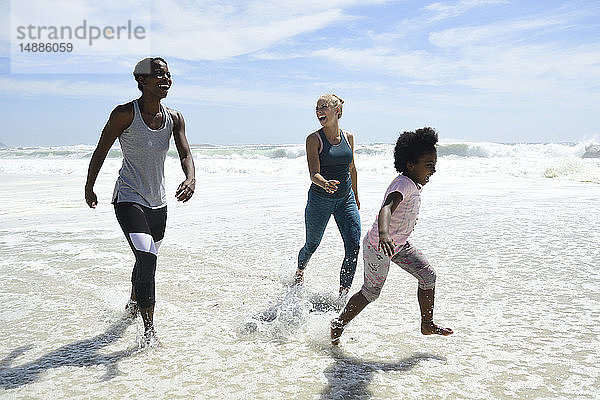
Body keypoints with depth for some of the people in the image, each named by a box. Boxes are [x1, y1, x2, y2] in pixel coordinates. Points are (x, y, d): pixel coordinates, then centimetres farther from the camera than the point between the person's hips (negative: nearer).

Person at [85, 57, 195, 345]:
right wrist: (89, 188, 4)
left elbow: (185, 154, -5)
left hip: (158, 202, 6)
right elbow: (101, 151, -4)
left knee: (147, 258, 19)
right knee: (147, 259, -20)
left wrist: (190, 179, -27)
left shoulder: (174, 118, 1)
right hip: (129, 199, -6)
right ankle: (149, 330, -9)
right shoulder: (125, 114, -14)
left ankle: (133, 304, 48)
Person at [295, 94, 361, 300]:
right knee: (311, 245, 12)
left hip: (346, 200, 4)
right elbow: (314, 174, -20)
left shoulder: (348, 137, 4)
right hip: (319, 200, -3)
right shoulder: (314, 139, -10)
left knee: (354, 247, -8)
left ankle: (343, 295, 1)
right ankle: (299, 272, 45)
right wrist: (325, 184, -42)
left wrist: (355, 196, 23)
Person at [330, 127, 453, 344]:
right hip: (377, 247, -9)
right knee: (371, 292, 5)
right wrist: (384, 236, -66)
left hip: (399, 244, 9)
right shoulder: (404, 185, -29)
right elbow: (386, 209, -48)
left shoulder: (413, 183, 1)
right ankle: (339, 324, 25)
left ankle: (427, 325, 20)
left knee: (428, 276, 5)